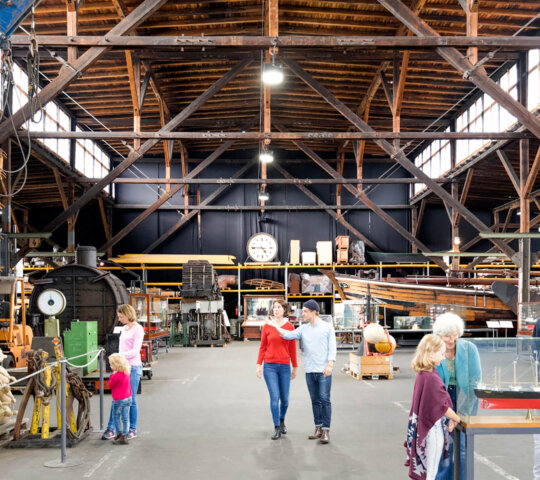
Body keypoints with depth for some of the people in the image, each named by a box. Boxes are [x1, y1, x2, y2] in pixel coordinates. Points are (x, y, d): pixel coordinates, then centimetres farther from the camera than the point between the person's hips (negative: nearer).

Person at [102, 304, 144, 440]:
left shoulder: (137, 329, -9)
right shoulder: (124, 328, 15)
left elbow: (135, 351, -17)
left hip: (133, 367, -7)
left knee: (131, 400, 1)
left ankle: (132, 429, 11)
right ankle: (111, 429, 8)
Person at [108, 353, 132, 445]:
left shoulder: (116, 376, -23)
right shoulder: (126, 372, 1)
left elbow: (110, 385, -10)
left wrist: (112, 375, -4)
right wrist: (115, 373, 7)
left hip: (119, 400, -8)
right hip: (128, 398, 8)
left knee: (116, 417, 7)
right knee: (125, 418, 12)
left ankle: (119, 435, 10)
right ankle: (125, 435, 18)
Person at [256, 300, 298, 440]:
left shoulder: (289, 327, 2)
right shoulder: (267, 326, 2)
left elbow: (292, 348, 6)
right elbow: (262, 347, 6)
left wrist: (295, 367, 10)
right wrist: (259, 365, 1)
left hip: (284, 366, 1)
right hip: (270, 366, -1)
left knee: (284, 399, 7)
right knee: (274, 397, -8)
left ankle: (282, 420, 35)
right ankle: (277, 428, 2)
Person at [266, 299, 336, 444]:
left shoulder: (328, 327, 0)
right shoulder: (303, 329, 10)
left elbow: (332, 347, -5)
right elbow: (288, 335, -1)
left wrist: (330, 364, -15)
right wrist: (276, 326, -11)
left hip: (324, 370, -4)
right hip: (310, 371, 4)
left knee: (324, 399, -7)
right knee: (315, 400, 9)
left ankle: (326, 431, -4)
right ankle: (318, 428, 17)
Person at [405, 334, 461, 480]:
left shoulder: (422, 374, 3)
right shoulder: (432, 378, -24)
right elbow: (443, 406, -19)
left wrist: (450, 418, 7)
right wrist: (456, 419, -2)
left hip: (422, 428, 8)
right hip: (434, 429, -8)